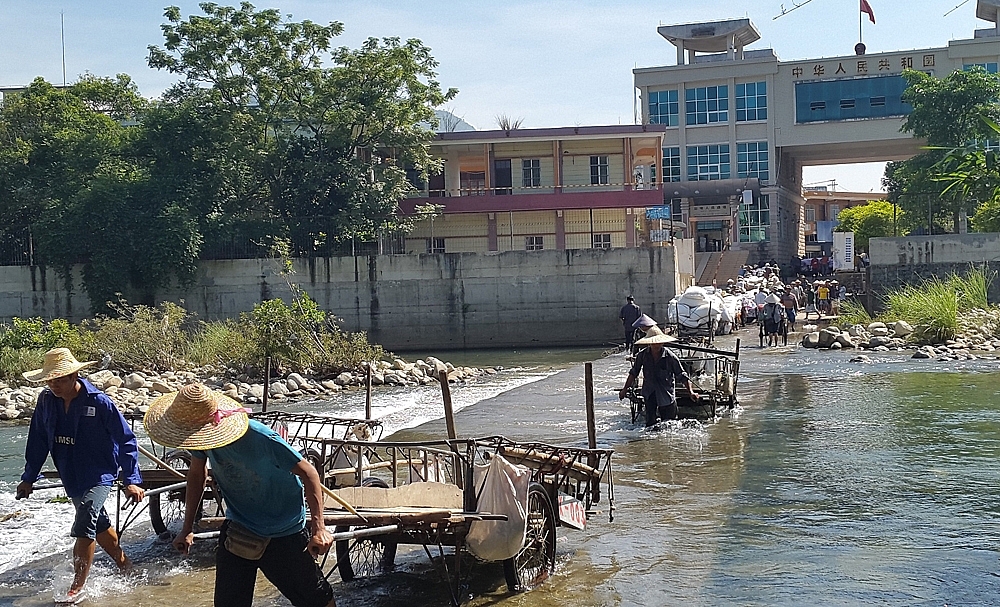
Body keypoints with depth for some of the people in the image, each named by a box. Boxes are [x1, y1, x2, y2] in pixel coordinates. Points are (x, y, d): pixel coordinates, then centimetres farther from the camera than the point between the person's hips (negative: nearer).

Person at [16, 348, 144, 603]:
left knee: (84, 528, -18)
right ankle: (125, 567, 38)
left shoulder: (99, 402, -19)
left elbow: (126, 441, -14)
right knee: (99, 525, 19)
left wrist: (131, 480, -17)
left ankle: (77, 588, -10)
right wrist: (28, 478, 10)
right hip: (72, 479, 7)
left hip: (99, 475, -7)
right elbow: (38, 442, 8)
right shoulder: (46, 401, -4)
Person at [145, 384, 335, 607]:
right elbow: (196, 473, 8)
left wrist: (318, 528, -29)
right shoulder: (200, 435, -13)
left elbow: (308, 473, -23)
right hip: (238, 530, 5)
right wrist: (187, 529, 9)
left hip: (284, 533, -5)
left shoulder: (260, 438, -32)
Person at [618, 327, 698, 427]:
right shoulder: (642, 355, -4)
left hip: (667, 394, -1)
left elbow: (682, 376, -8)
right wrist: (625, 389, 10)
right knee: (650, 422, -3)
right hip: (649, 394, 1)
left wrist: (691, 392, -19)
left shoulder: (670, 357, -11)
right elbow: (633, 373, 11)